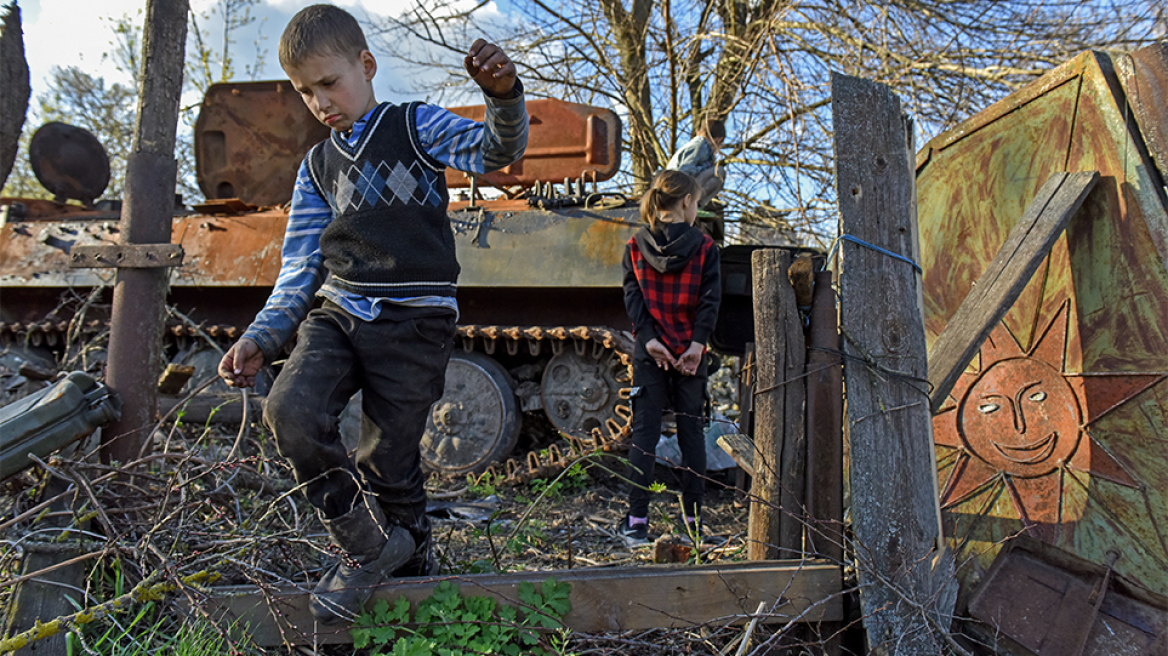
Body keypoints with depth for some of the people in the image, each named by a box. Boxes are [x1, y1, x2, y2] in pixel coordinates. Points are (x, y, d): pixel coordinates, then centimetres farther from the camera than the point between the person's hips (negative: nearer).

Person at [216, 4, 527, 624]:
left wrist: (503, 95, -32)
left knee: (387, 462, 0)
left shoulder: (415, 125, 4)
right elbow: (300, 266, 14)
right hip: (337, 311, 4)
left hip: (413, 321, -4)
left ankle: (411, 565, 27)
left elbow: (496, 149, -10)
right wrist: (260, 338, 2)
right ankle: (368, 545, -2)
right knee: (291, 410, -21)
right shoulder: (317, 166, 16)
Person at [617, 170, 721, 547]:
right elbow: (710, 299, -8)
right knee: (691, 432, 9)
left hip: (649, 352, 1)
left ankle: (636, 522, 5)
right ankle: (692, 521, 15)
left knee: (645, 432, 5)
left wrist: (648, 338, -8)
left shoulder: (636, 247, 4)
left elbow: (633, 296, -4)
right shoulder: (704, 247, 0)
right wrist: (698, 343, -10)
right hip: (689, 353, -1)